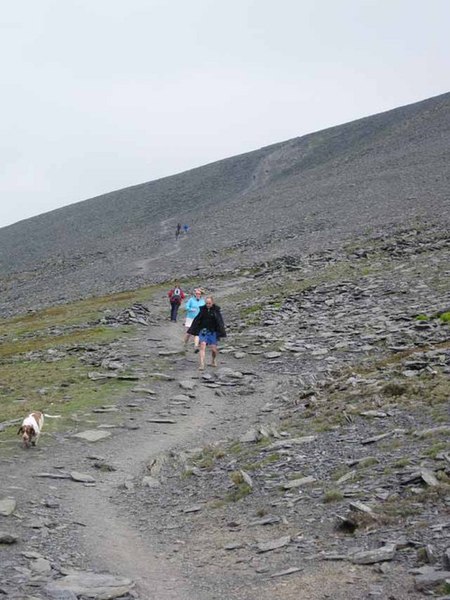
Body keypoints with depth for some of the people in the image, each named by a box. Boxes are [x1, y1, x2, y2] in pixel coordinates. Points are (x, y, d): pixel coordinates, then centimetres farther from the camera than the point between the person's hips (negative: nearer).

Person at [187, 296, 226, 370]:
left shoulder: (216, 310, -5)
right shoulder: (203, 309, 2)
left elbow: (220, 322, -7)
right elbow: (197, 320, 7)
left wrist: (222, 333, -14)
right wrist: (192, 330, 7)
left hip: (213, 332, -1)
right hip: (203, 331, 1)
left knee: (213, 349, 1)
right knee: (202, 346, -14)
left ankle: (213, 361, 32)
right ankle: (202, 364, -17)